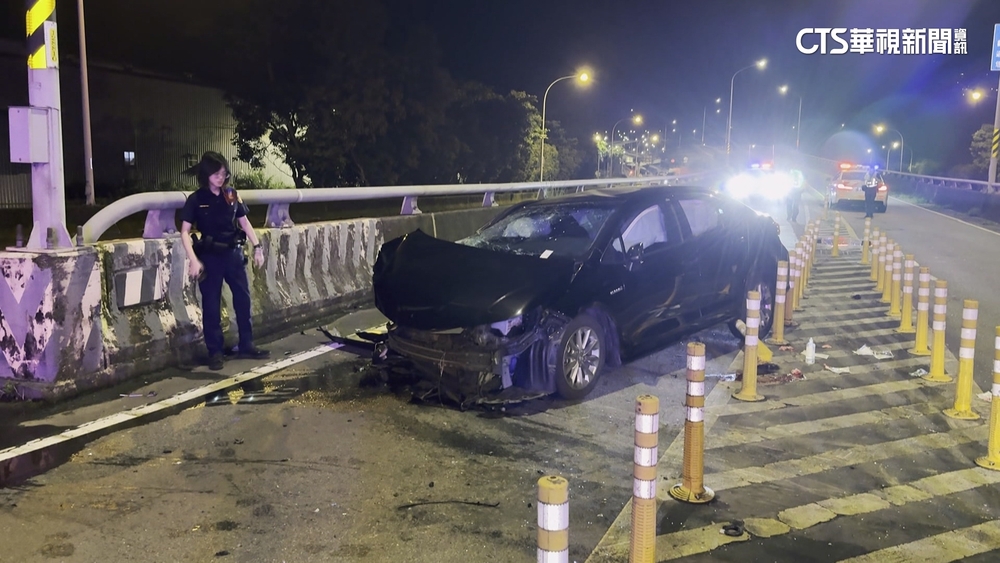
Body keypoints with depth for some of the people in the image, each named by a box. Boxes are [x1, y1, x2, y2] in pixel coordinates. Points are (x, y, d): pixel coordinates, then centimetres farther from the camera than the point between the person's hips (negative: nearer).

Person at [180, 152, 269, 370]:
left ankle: (246, 346, 20)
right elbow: (185, 232, -8)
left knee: (243, 299, 8)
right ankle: (215, 352, 12)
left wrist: (257, 247, 5)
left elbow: (245, 223, 11)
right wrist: (193, 260, -18)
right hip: (210, 257, -4)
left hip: (233, 254, 4)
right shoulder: (196, 200, -7)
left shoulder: (232, 195, 3)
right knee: (211, 306, 3)